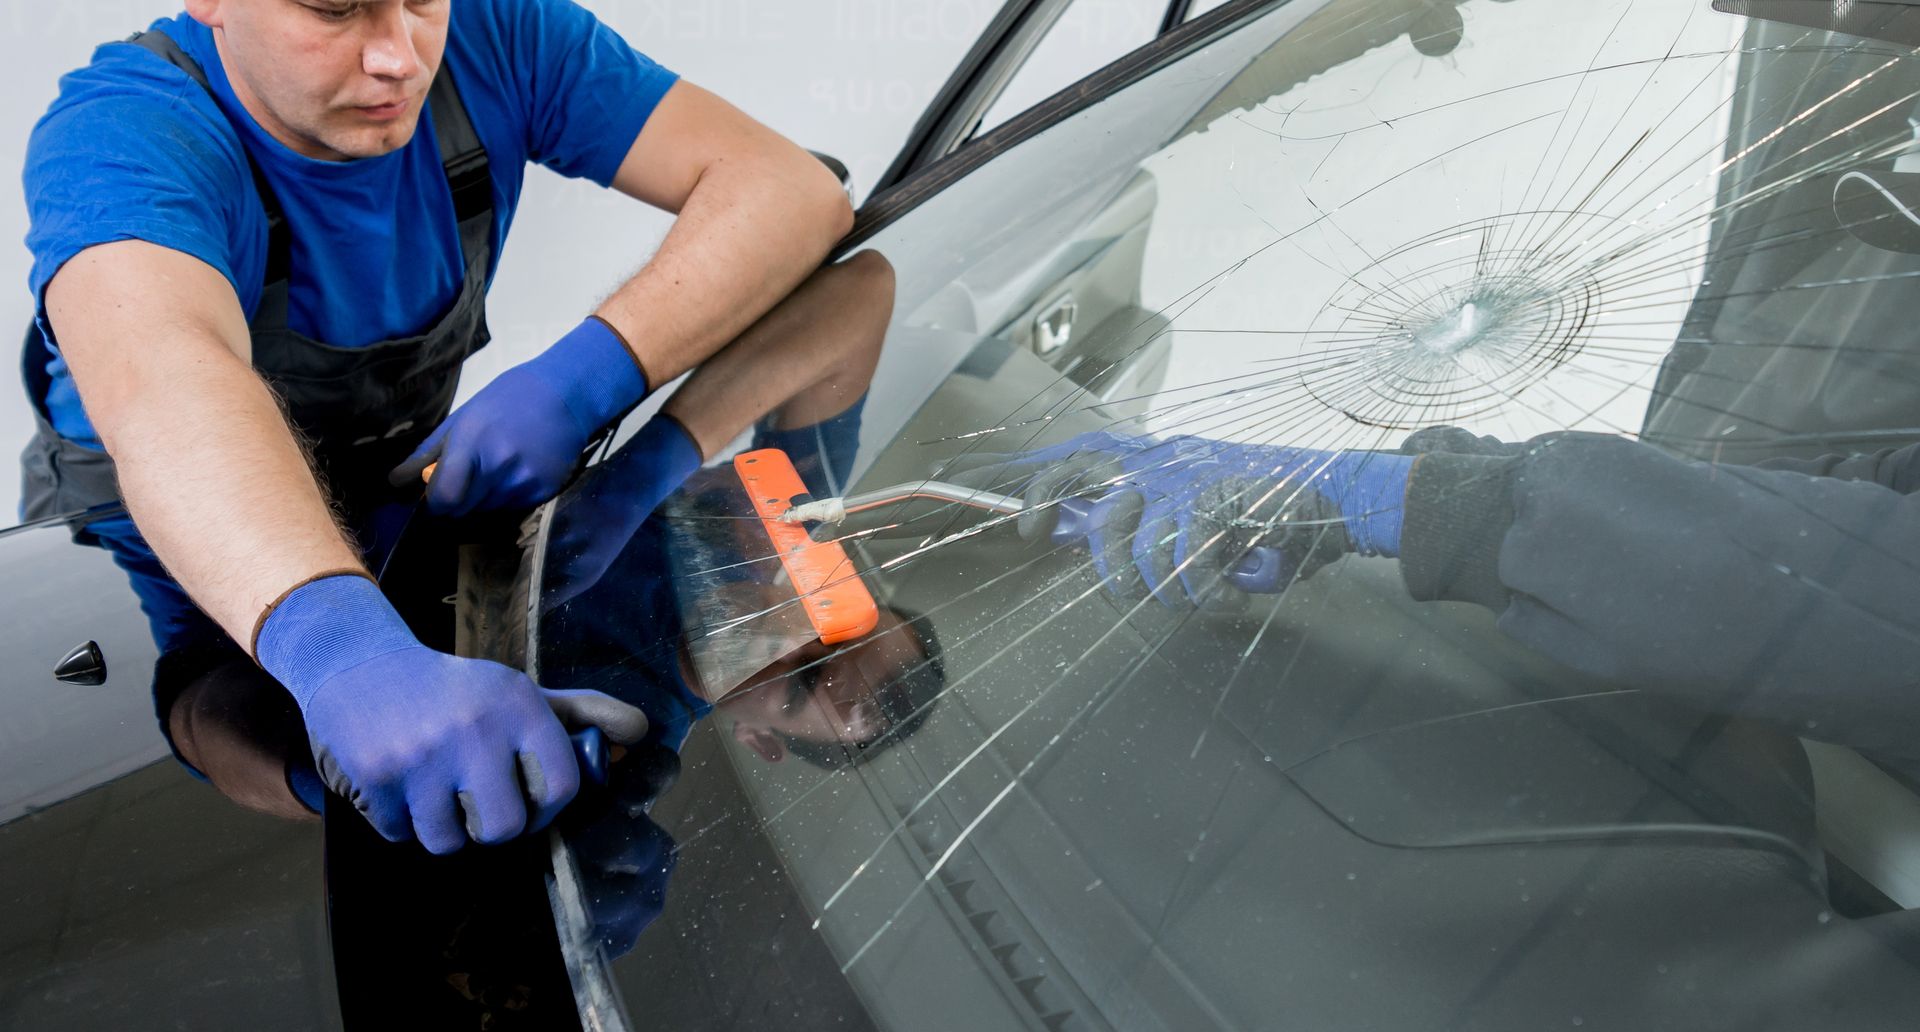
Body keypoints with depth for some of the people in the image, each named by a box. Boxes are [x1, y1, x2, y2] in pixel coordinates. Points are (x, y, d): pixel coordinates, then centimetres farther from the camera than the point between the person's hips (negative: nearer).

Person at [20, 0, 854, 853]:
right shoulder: (115, 135, -27)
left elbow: (791, 189, -20)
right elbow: (163, 386, -48)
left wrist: (581, 381, -34)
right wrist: (340, 649, -67)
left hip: (393, 537, 4)